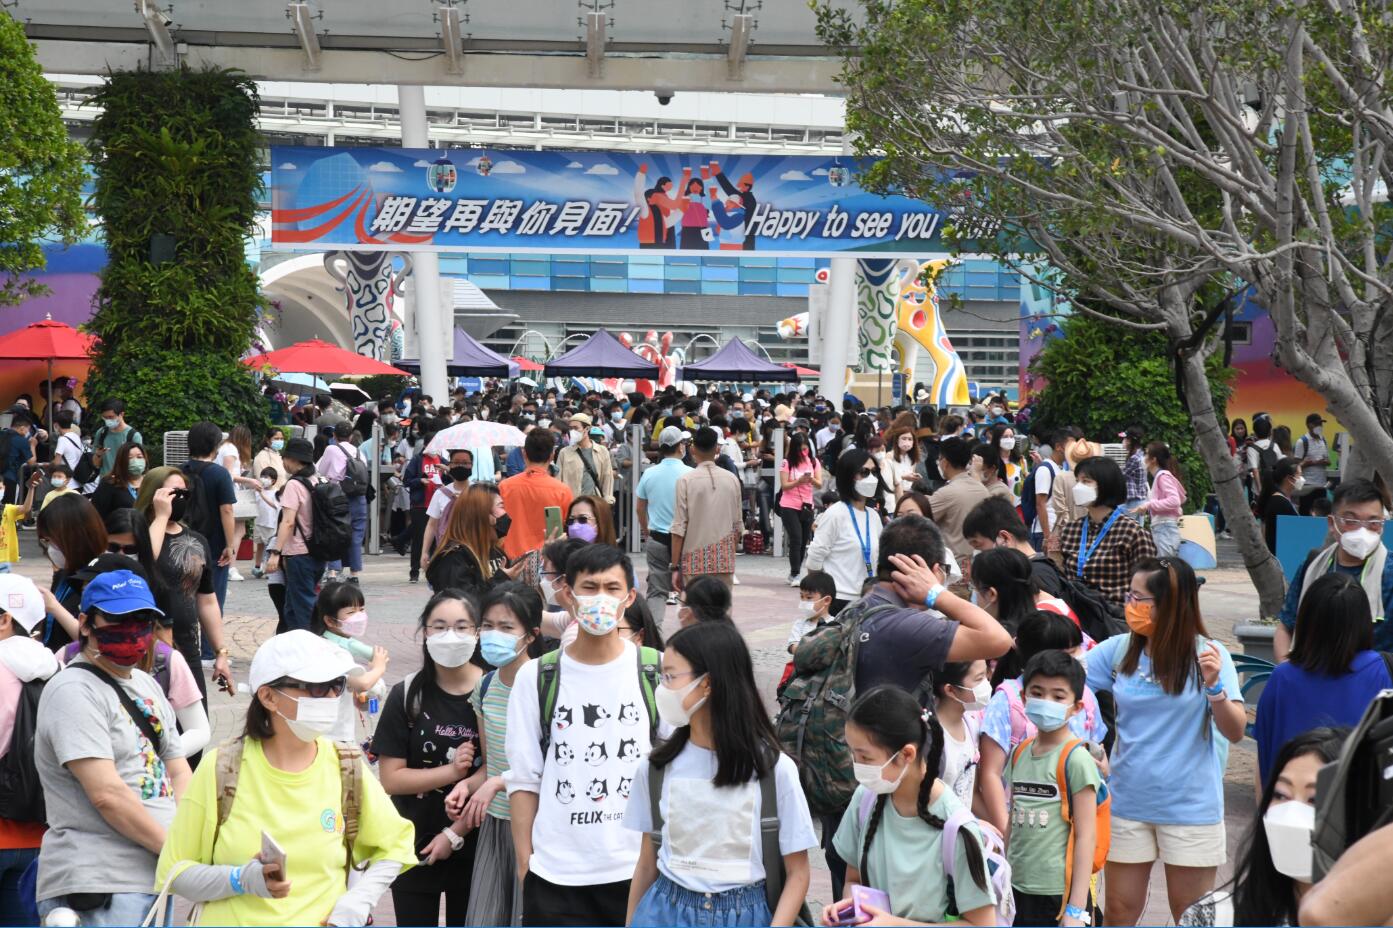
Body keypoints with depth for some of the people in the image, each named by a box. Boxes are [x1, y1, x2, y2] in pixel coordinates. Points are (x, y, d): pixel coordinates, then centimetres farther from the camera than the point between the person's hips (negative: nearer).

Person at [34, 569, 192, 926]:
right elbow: (106, 793, -18)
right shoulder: (73, 692, -10)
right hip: (101, 891, -8)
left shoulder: (147, 685, 18)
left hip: (161, 879, 8)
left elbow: (179, 772, 17)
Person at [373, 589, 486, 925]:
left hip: (474, 848, -1)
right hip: (414, 848, 1)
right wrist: (452, 772, -19)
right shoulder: (407, 695, -6)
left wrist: (455, 834, -11)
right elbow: (390, 779, -8)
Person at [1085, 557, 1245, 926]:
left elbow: (1236, 732, -14)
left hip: (1190, 807, -3)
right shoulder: (1118, 650, -2)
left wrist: (1213, 686, -30)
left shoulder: (1208, 654, -11)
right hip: (1127, 802, 3)